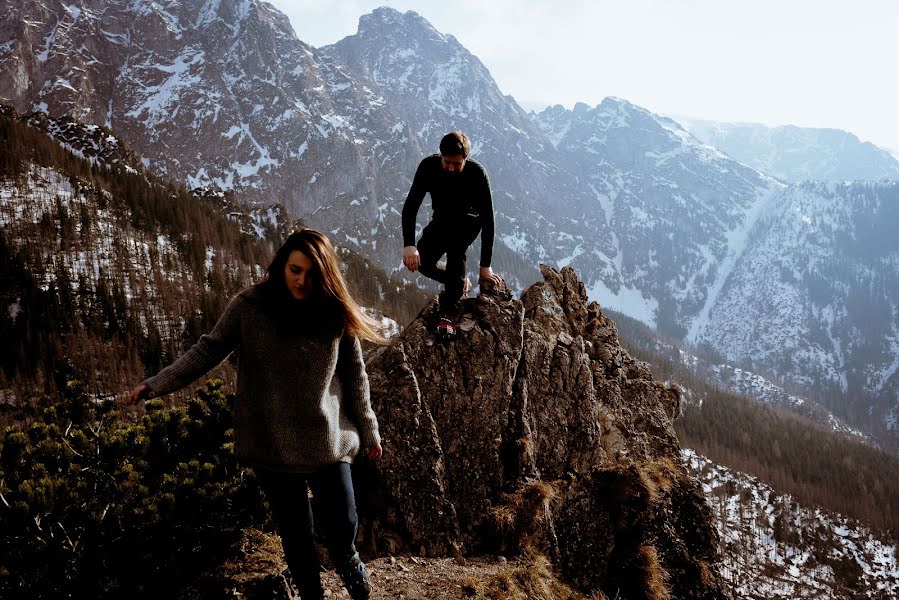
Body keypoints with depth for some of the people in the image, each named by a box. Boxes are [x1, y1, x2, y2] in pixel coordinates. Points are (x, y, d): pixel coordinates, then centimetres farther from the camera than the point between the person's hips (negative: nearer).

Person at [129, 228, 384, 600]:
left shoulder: (334, 313, -5)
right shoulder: (249, 306, -8)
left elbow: (354, 376, 3)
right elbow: (209, 350, -3)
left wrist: (368, 432, 10)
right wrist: (158, 384, -12)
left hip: (327, 442, 0)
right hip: (272, 445, 0)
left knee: (341, 524, 4)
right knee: (295, 531, 12)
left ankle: (347, 560, 40)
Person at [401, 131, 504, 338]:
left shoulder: (477, 173, -31)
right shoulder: (429, 166, -25)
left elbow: (487, 219, -28)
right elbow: (410, 206, -25)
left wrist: (485, 266, -30)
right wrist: (409, 245, -40)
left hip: (469, 221, -3)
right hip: (442, 219, 3)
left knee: (455, 248, -33)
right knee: (421, 262, -16)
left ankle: (448, 314, -29)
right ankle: (460, 282, 14)